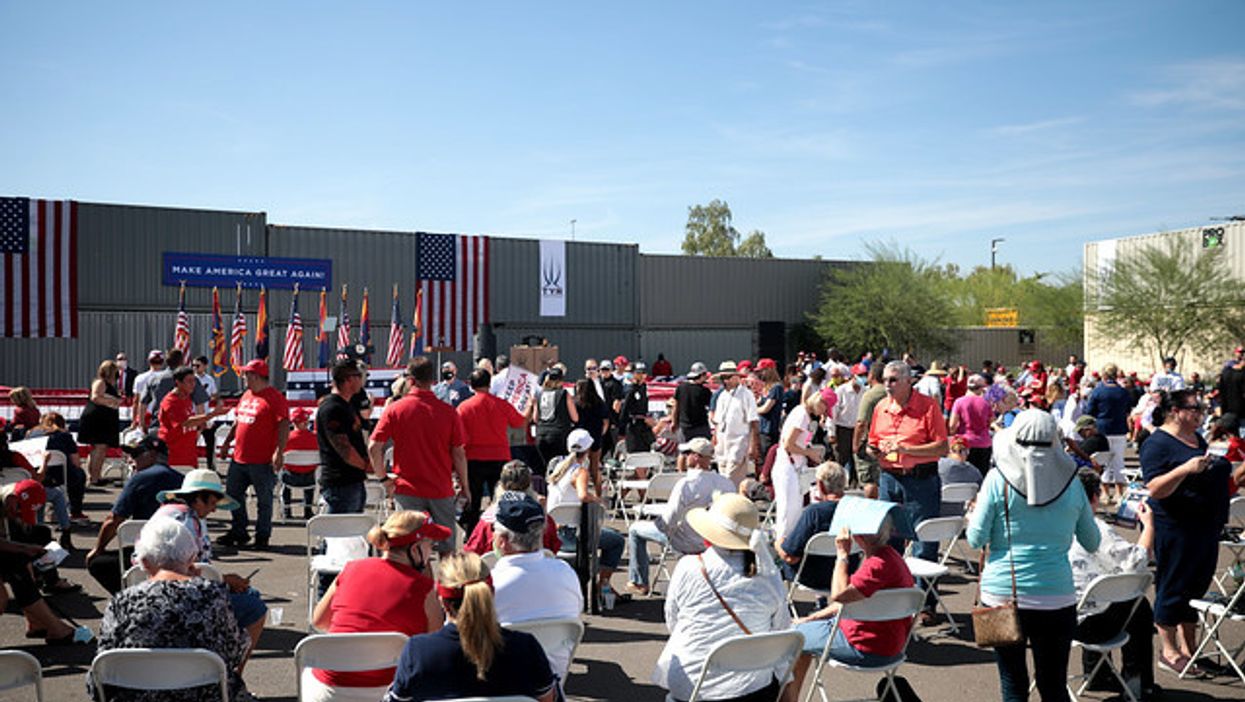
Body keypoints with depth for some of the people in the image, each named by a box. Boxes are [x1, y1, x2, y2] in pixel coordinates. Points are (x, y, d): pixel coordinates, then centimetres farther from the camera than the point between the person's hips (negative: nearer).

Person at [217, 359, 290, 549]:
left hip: (262, 461, -8)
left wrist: (279, 452, -25)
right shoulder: (247, 395, 14)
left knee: (264, 499, 2)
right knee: (233, 493, 15)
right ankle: (238, 532, 28)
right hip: (239, 458, 9)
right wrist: (227, 442, 22)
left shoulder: (275, 398, -12)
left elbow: (284, 426, -18)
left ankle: (262, 536, 13)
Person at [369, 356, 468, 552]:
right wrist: (464, 486, 7)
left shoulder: (395, 410, -6)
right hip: (441, 490, 0)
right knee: (446, 548, 13)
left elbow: (373, 447, -9)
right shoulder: (448, 412, -7)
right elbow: (459, 454, -4)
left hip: (407, 490, 0)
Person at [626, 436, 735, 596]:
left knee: (635, 529, 15)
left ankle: (639, 582, 22)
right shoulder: (727, 483, -12)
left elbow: (667, 523, -22)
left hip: (687, 545, -5)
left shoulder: (686, 484, -28)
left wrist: (656, 522, -1)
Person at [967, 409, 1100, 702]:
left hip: (1002, 593, -2)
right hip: (1057, 597, 2)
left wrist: (972, 515, 13)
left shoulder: (997, 479, -7)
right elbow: (1093, 544, 11)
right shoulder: (1070, 482, 0)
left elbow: (976, 540, -5)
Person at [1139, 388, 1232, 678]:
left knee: (1198, 586, 14)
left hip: (1206, 527, 9)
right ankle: (1169, 652, 13)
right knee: (1173, 588, 1)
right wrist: (1185, 469, -31)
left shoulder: (1197, 439, 13)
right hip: (1175, 528, -8)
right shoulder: (1158, 443, -13)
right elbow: (1155, 490, -22)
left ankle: (1190, 648, 26)